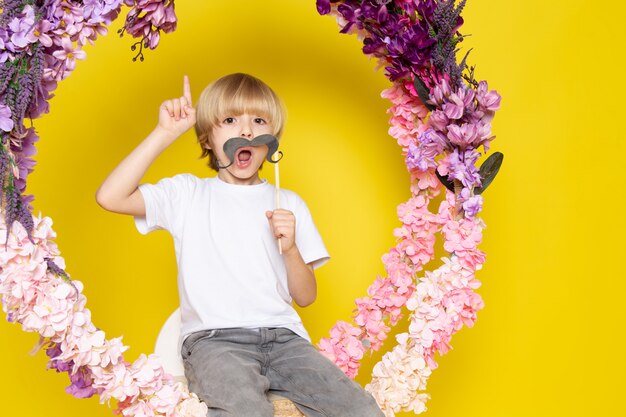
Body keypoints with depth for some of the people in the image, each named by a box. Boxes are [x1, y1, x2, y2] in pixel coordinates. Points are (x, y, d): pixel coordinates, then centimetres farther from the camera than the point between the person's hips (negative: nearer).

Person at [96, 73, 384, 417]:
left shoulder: (288, 204, 16)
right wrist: (165, 133, -7)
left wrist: (290, 248, -7)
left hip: (282, 336, 4)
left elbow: (306, 297, 13)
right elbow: (110, 197, -8)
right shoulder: (186, 194, 10)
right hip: (212, 338, -4)